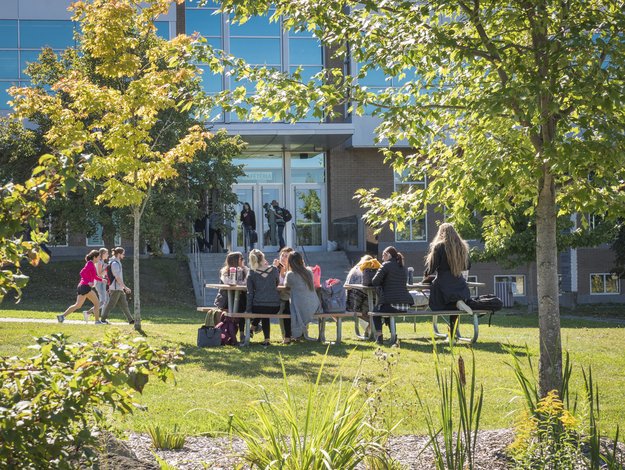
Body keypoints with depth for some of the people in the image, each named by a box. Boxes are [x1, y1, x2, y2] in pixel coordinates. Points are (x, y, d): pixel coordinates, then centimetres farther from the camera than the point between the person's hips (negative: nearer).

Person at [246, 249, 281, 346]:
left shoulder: (251, 274, -3)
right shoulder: (274, 270, -2)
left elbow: (250, 293, -1)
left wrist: (248, 310, 3)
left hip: (258, 307, -1)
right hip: (275, 307, 1)